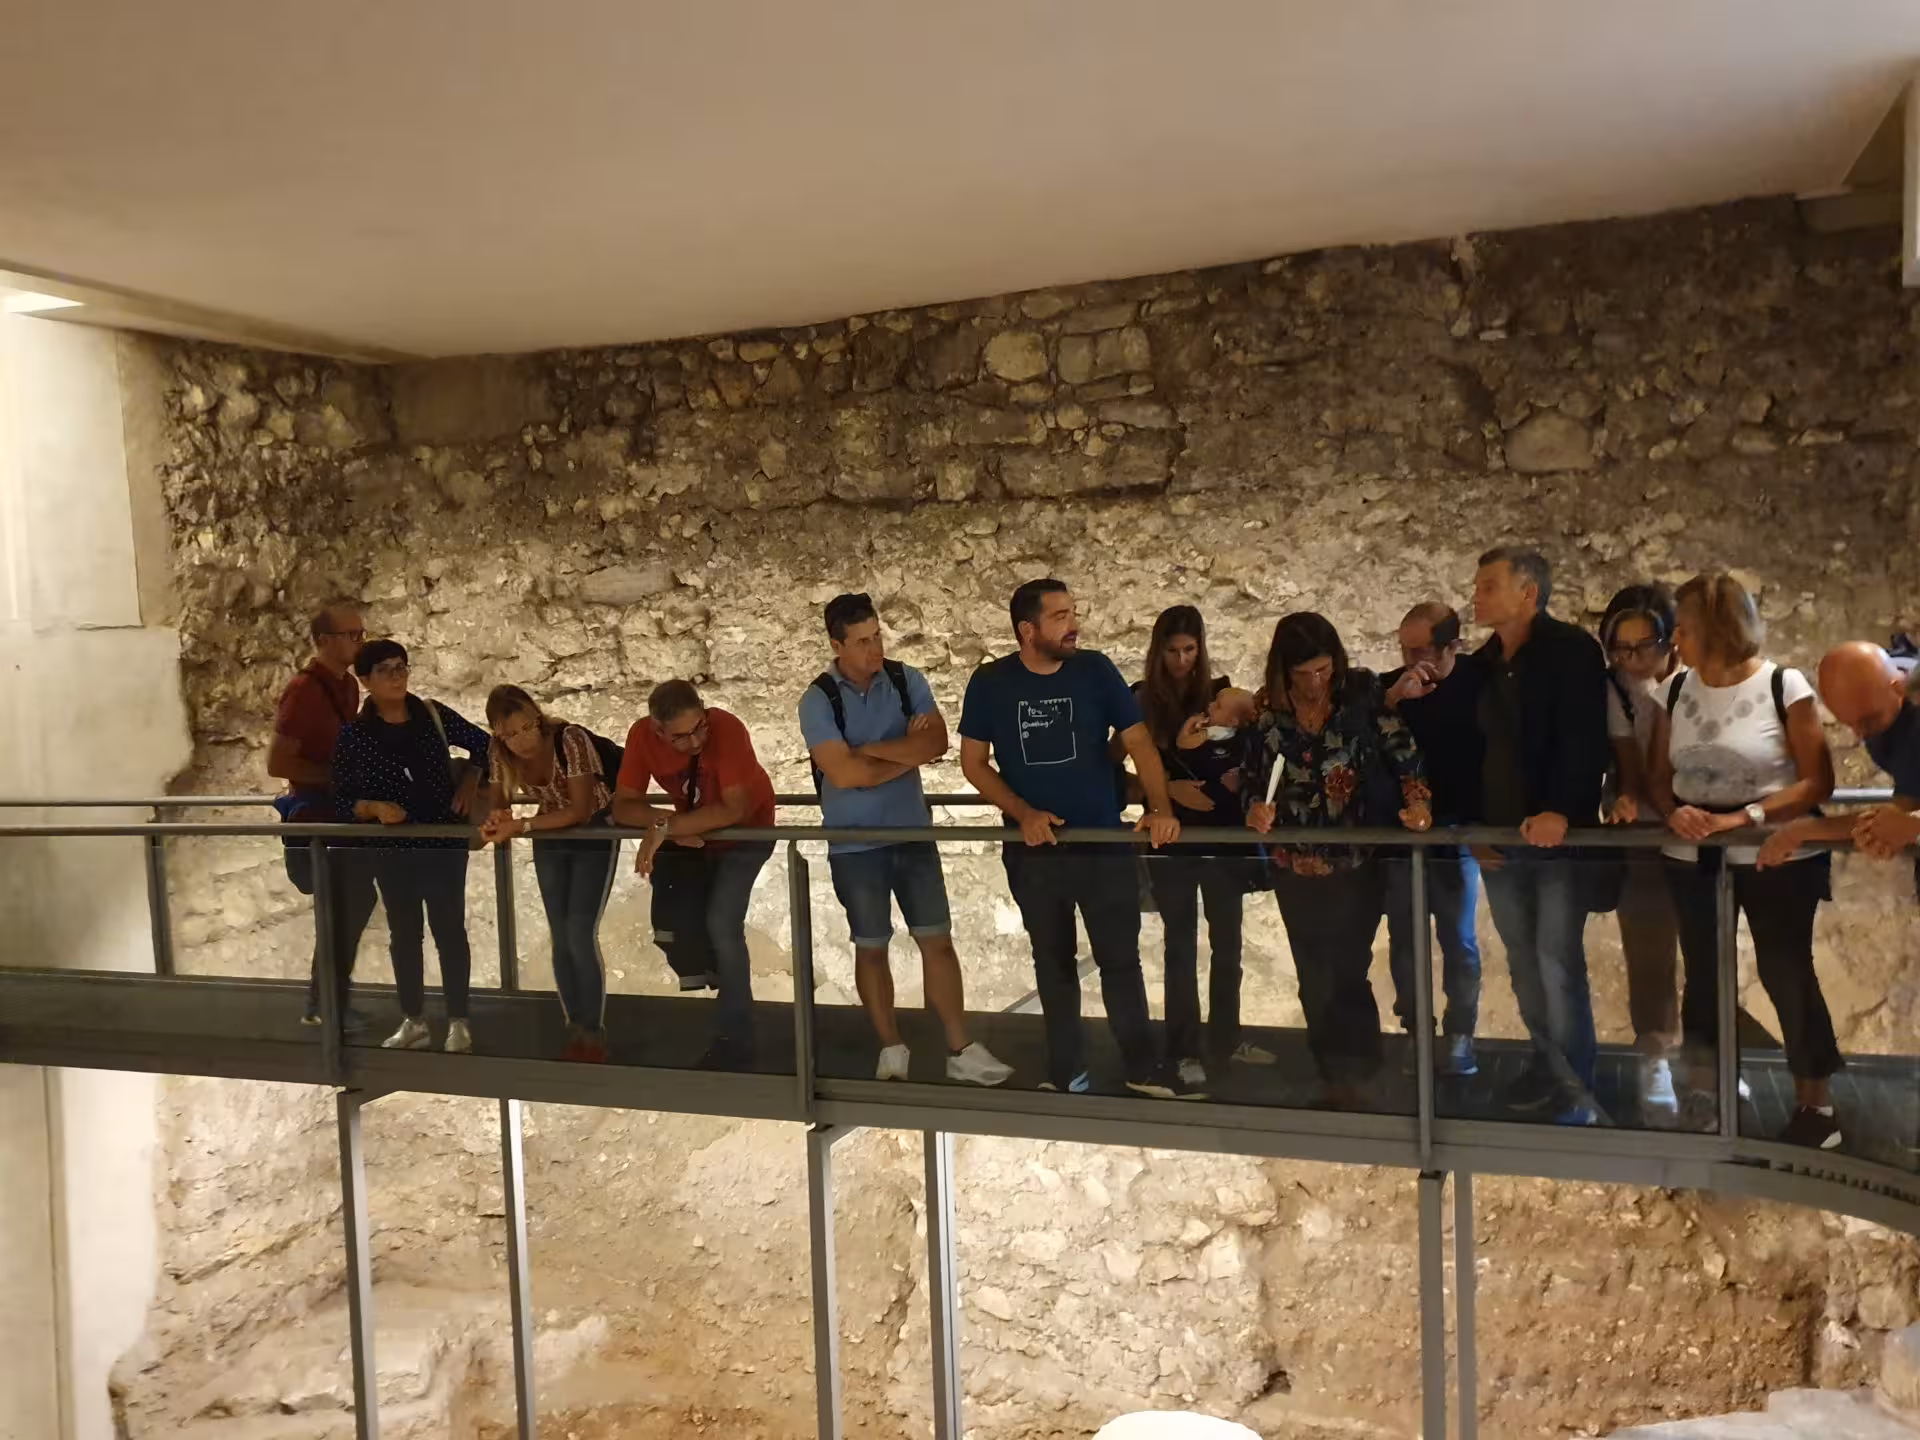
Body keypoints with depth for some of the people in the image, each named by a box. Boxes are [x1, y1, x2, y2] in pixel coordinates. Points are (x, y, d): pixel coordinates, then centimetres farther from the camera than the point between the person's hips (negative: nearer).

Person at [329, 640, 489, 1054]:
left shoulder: (433, 715, -3)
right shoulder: (354, 735, -5)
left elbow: (482, 744, 9)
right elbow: (341, 798, -3)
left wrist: (469, 784, -4)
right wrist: (373, 808, -21)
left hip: (444, 840, -1)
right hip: (392, 848, 1)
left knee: (448, 929, 1)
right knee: (403, 933, 11)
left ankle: (458, 1022, 10)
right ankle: (413, 1022, 22)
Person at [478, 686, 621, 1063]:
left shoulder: (571, 739, -30)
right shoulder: (500, 753, -14)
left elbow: (580, 812, -30)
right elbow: (495, 802, -6)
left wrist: (521, 826, -37)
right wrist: (497, 820, -30)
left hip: (594, 834, -5)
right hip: (550, 840, 5)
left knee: (581, 934, -12)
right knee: (560, 937, 4)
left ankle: (594, 1032, 0)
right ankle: (574, 1029, 17)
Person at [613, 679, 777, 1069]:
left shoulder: (727, 728, -34)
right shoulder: (643, 735, -21)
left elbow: (734, 810, -40)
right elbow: (623, 806, -19)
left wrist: (666, 827, -42)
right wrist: (666, 824, -35)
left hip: (746, 831, -5)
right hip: (693, 831, 5)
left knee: (722, 922, -17)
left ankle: (735, 1041, -5)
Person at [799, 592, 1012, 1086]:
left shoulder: (907, 680, -1)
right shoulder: (818, 700, -10)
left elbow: (937, 743, -13)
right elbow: (845, 773, -20)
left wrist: (872, 749, -16)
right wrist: (908, 750, -10)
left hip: (913, 834, 2)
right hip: (854, 845, -2)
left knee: (937, 940, 4)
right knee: (871, 948, 9)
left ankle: (960, 1050, 12)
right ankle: (892, 1050, 22)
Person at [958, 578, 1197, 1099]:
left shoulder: (1095, 670, -5)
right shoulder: (991, 682, -5)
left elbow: (1138, 740, -6)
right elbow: (973, 763, -1)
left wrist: (1160, 808, -21)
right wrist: (1023, 813, -14)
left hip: (1104, 842, 0)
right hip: (1033, 848, 0)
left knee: (1121, 957, 6)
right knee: (1053, 962, 12)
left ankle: (1143, 1067, 18)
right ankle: (1067, 1071, 24)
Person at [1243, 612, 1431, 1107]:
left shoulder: (1363, 692, -8)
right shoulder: (1268, 710, -5)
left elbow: (1402, 751, -11)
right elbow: (1250, 777, 3)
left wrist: (1417, 800, -27)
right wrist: (1256, 807, -17)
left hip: (1358, 861, -2)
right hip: (1295, 866, 2)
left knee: (1347, 973, -3)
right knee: (1316, 976, 11)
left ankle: (1358, 1074, 14)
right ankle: (1335, 1075, 26)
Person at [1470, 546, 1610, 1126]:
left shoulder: (1572, 650, -7)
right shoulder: (1480, 665, 13)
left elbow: (1584, 740, -17)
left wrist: (1561, 811, -29)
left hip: (1557, 837, -6)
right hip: (1498, 841, 6)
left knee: (1558, 964, -7)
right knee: (1523, 965, 11)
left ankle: (1575, 1085, 4)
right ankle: (1548, 1066, 24)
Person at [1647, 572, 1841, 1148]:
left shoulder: (1785, 687, -12)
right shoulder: (1676, 690, 1)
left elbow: (1817, 781, -12)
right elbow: (1660, 776, 6)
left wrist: (1743, 817, -22)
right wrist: (1674, 812, -15)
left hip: (1776, 858, -4)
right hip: (1693, 859, 5)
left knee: (1786, 973, 2)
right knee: (1702, 975, 13)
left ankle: (1817, 1108, 18)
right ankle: (1701, 1100, 27)